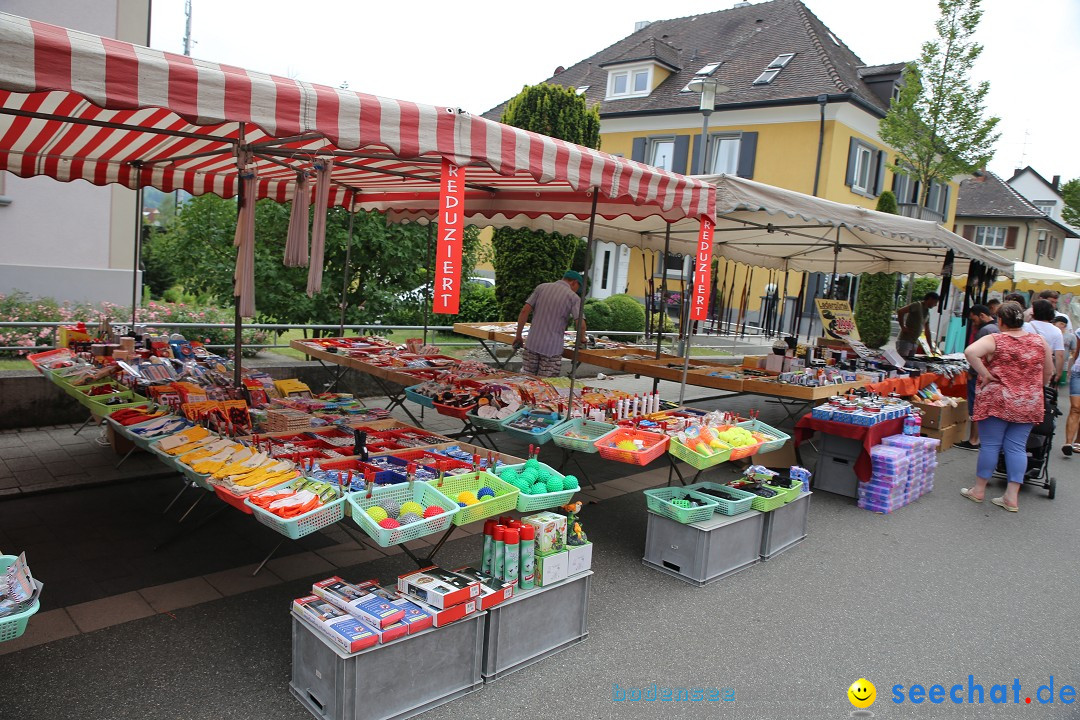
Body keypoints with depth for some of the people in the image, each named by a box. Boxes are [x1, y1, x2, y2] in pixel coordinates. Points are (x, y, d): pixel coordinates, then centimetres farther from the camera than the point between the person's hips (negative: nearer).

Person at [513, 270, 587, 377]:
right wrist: (581, 338, 8)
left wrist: (518, 335, 8)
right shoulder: (573, 297, -3)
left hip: (532, 344, 4)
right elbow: (581, 324, -13)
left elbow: (525, 311, 2)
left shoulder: (541, 287, 7)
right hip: (552, 349, -3)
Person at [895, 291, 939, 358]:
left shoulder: (927, 314, 20)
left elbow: (927, 332, 24)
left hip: (914, 343, 8)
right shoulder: (917, 305, -5)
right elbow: (900, 311, -20)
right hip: (905, 341, -8)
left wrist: (931, 348, 22)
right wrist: (903, 327, -16)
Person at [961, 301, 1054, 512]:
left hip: (997, 401, -4)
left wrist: (984, 374, -17)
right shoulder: (1039, 341, 5)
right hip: (1028, 405, 4)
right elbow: (1049, 373, 13)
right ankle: (1011, 497, 8)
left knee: (990, 444, 4)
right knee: (1017, 447, 7)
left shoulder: (994, 340, -8)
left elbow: (970, 351, -27)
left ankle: (979, 490, 14)